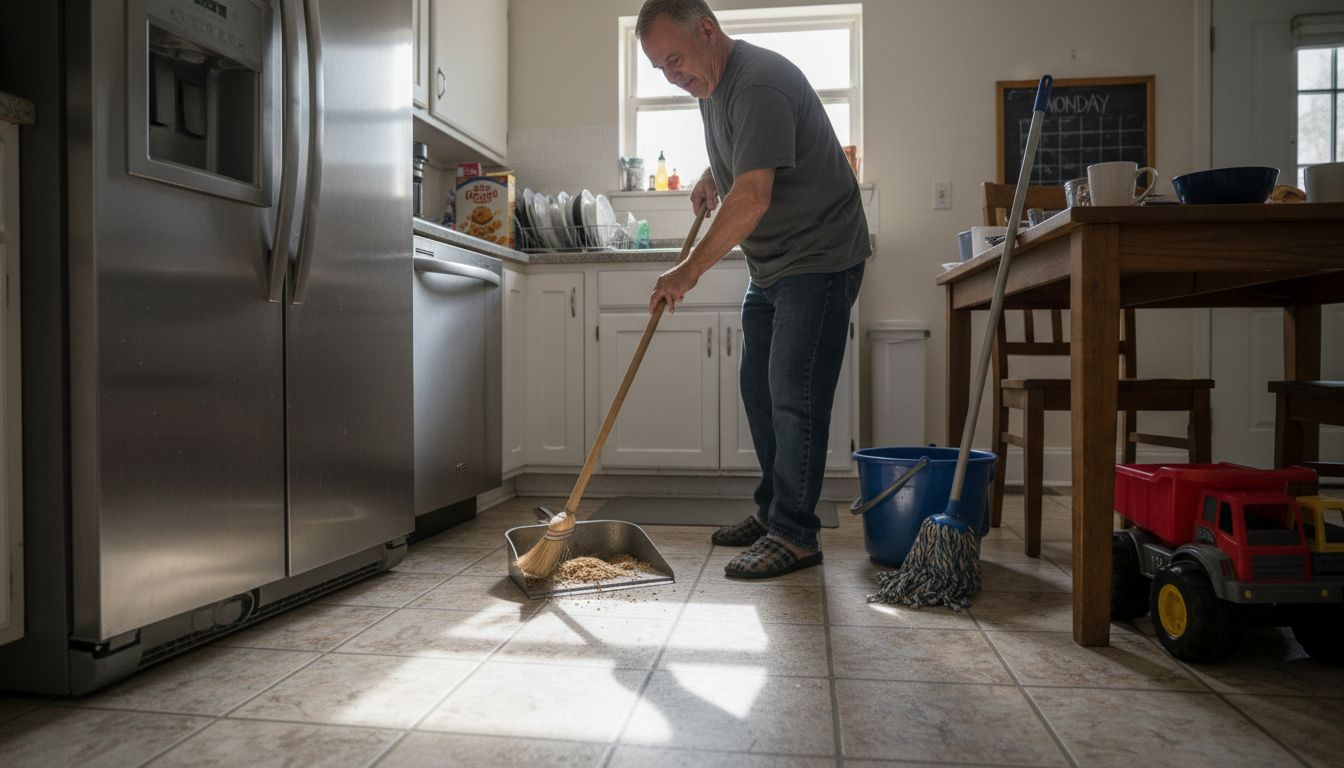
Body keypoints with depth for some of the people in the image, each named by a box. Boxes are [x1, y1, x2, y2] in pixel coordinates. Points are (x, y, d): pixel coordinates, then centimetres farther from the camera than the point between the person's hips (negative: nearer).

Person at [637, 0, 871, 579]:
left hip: (818, 258, -10)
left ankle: (795, 535, -1)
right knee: (759, 390, 11)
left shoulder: (758, 84, -22)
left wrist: (690, 270, -25)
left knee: (794, 396, -11)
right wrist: (711, 176, 15)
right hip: (769, 266, 10)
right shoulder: (712, 82, 10)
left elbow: (753, 199, -30)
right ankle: (773, 513, 23)